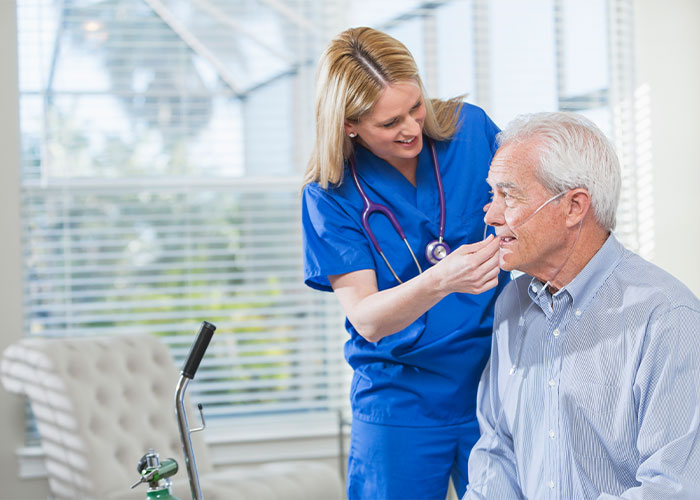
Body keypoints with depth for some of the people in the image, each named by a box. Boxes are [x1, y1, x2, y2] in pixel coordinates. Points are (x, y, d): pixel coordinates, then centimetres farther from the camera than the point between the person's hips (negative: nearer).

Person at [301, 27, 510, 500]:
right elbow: (366, 319, -17)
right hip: (400, 402, -1)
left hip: (493, 385, 2)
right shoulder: (331, 195, -9)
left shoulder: (470, 129, -5)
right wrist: (440, 281, -36)